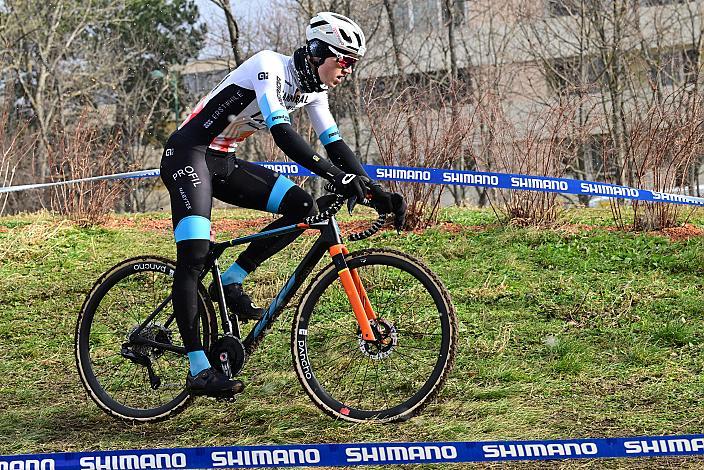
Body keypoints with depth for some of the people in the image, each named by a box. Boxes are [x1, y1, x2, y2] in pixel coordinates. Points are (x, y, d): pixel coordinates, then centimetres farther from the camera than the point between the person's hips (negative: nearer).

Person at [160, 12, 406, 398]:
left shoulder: (312, 88, 5)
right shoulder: (270, 67, -21)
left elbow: (334, 144, 5)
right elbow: (281, 133, -33)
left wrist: (376, 192, -5)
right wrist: (333, 175, -42)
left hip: (223, 162, 9)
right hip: (187, 153, -9)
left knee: (301, 206, -7)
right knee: (194, 255, -20)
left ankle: (231, 280, 2)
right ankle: (198, 369, -21)